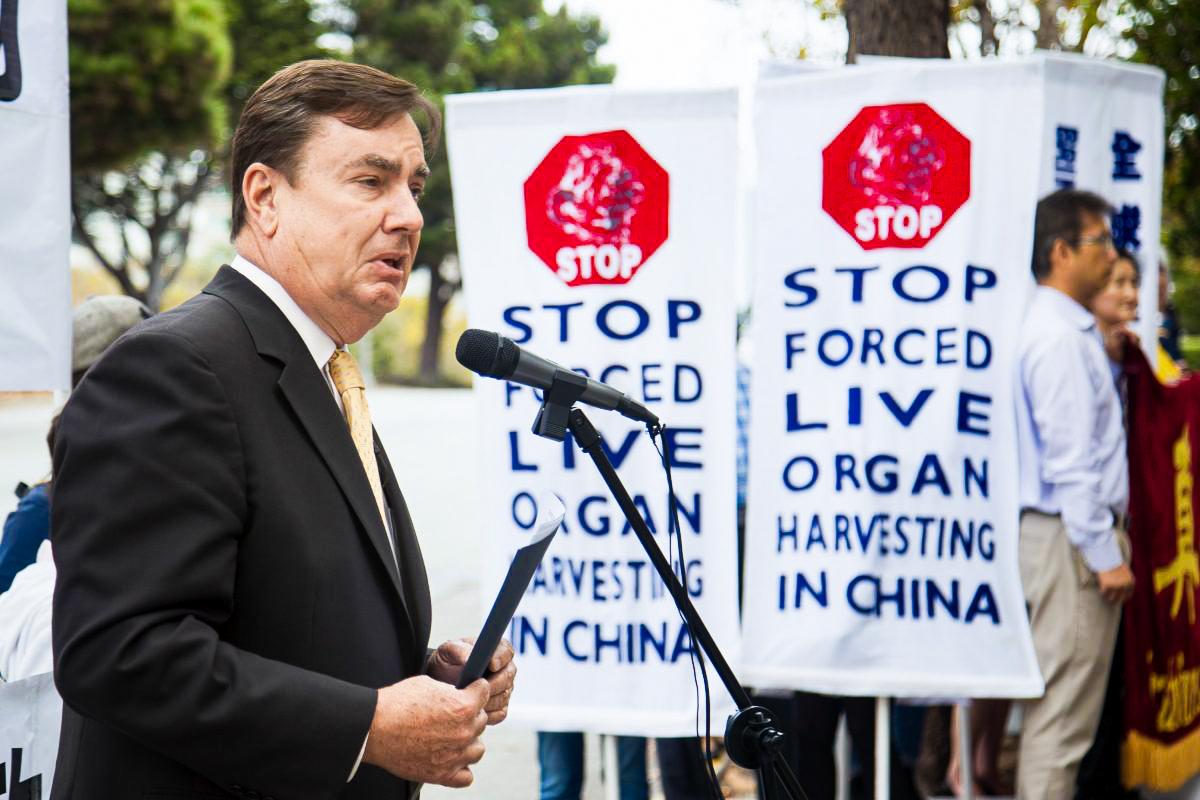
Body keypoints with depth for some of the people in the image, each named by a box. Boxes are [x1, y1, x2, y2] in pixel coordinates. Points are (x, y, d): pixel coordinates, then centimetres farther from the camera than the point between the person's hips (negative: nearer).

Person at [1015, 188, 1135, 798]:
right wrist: (1105, 555, -19)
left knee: (1062, 702, 15)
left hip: (1074, 530, 10)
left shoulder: (1072, 331, 16)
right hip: (1072, 539, -10)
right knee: (1063, 710, -6)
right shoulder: (1059, 338, -17)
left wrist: (1109, 363, 14)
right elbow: (1070, 460, -21)